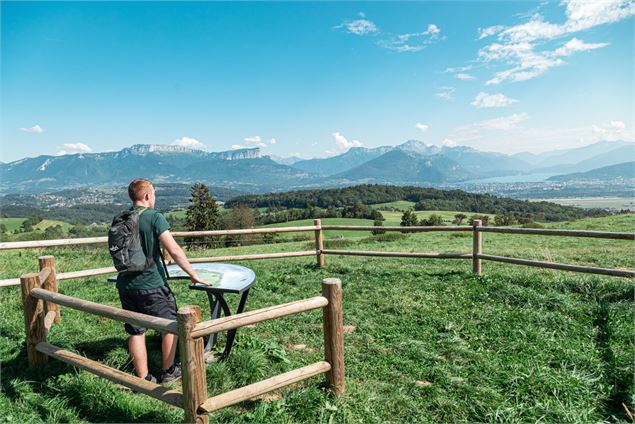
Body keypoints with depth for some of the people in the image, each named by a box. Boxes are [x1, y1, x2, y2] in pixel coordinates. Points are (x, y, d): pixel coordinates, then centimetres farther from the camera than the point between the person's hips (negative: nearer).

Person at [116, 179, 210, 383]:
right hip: (150, 284, -5)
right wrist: (193, 275, -11)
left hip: (125, 284, 6)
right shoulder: (154, 217, -12)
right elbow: (174, 250, -19)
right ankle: (168, 371, 25)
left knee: (135, 332, 13)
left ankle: (143, 379, 21)